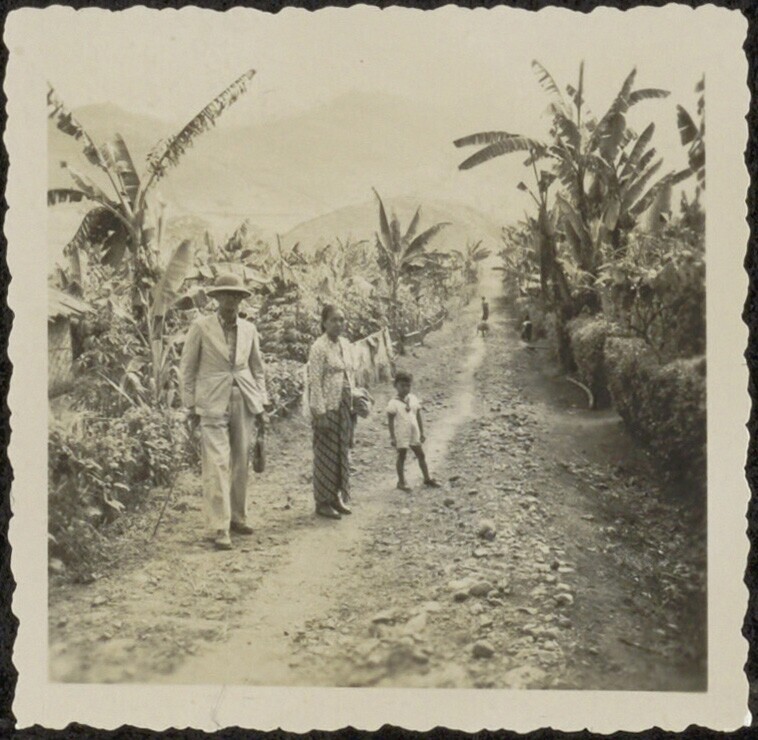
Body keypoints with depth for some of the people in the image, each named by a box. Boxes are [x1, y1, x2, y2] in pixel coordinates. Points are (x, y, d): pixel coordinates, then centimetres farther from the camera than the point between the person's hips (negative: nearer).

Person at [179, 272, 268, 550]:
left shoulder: (249, 329, 9)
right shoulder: (201, 327, -2)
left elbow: (257, 368, 17)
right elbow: (187, 368, 2)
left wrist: (260, 403, 12)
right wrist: (191, 406, -1)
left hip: (244, 402, 4)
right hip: (213, 404, -4)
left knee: (240, 464, 9)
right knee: (217, 465, -9)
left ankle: (238, 517, 24)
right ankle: (220, 528, -7)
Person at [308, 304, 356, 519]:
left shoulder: (346, 345, 11)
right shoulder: (319, 347, -11)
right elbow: (315, 382, -14)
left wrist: (354, 404, 11)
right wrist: (320, 412, -18)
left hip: (345, 407, 7)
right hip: (328, 408, -7)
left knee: (343, 452, 13)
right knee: (326, 454, 1)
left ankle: (339, 497, 24)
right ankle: (323, 503, 10)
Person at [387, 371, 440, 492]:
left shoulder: (414, 399, 3)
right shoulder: (393, 403, -12)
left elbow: (418, 417, 8)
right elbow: (390, 421, -10)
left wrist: (422, 433, 9)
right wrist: (392, 437, -12)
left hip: (414, 434, 5)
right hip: (401, 435, -5)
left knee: (421, 455, 11)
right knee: (401, 457, 6)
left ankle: (427, 479, 23)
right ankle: (401, 482, 18)